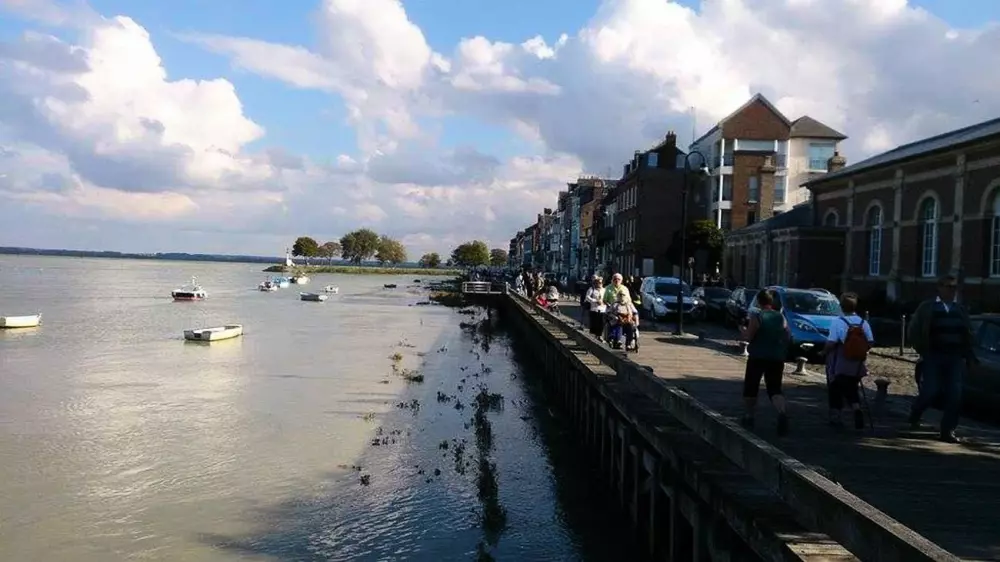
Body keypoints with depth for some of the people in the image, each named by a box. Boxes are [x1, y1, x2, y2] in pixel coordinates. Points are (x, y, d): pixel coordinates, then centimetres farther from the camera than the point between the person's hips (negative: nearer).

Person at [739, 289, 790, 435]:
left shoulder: (757, 318, -11)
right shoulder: (781, 317, 5)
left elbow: (747, 337, -15)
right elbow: (788, 336, 11)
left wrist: (743, 329, 5)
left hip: (758, 357, -4)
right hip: (777, 358, 4)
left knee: (750, 387, 13)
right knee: (775, 389, 3)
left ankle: (748, 416, 21)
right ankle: (782, 413, -22)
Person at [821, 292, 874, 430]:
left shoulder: (838, 322, -17)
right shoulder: (863, 323, -4)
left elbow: (831, 343, -22)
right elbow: (870, 342, -2)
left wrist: (824, 351, -4)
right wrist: (860, 351, 14)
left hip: (839, 365, -4)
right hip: (857, 366, 4)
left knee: (835, 392, 13)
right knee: (851, 390, 18)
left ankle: (835, 417, 19)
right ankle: (857, 409, -6)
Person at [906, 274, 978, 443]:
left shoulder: (960, 310, 14)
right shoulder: (927, 307, 2)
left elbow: (968, 335, 18)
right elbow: (914, 331, 1)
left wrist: (969, 356, 8)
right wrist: (923, 351, -4)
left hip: (955, 358, 4)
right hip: (933, 357, -3)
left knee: (955, 396, -3)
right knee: (930, 391, -7)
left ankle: (948, 430, 7)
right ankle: (914, 416, 21)